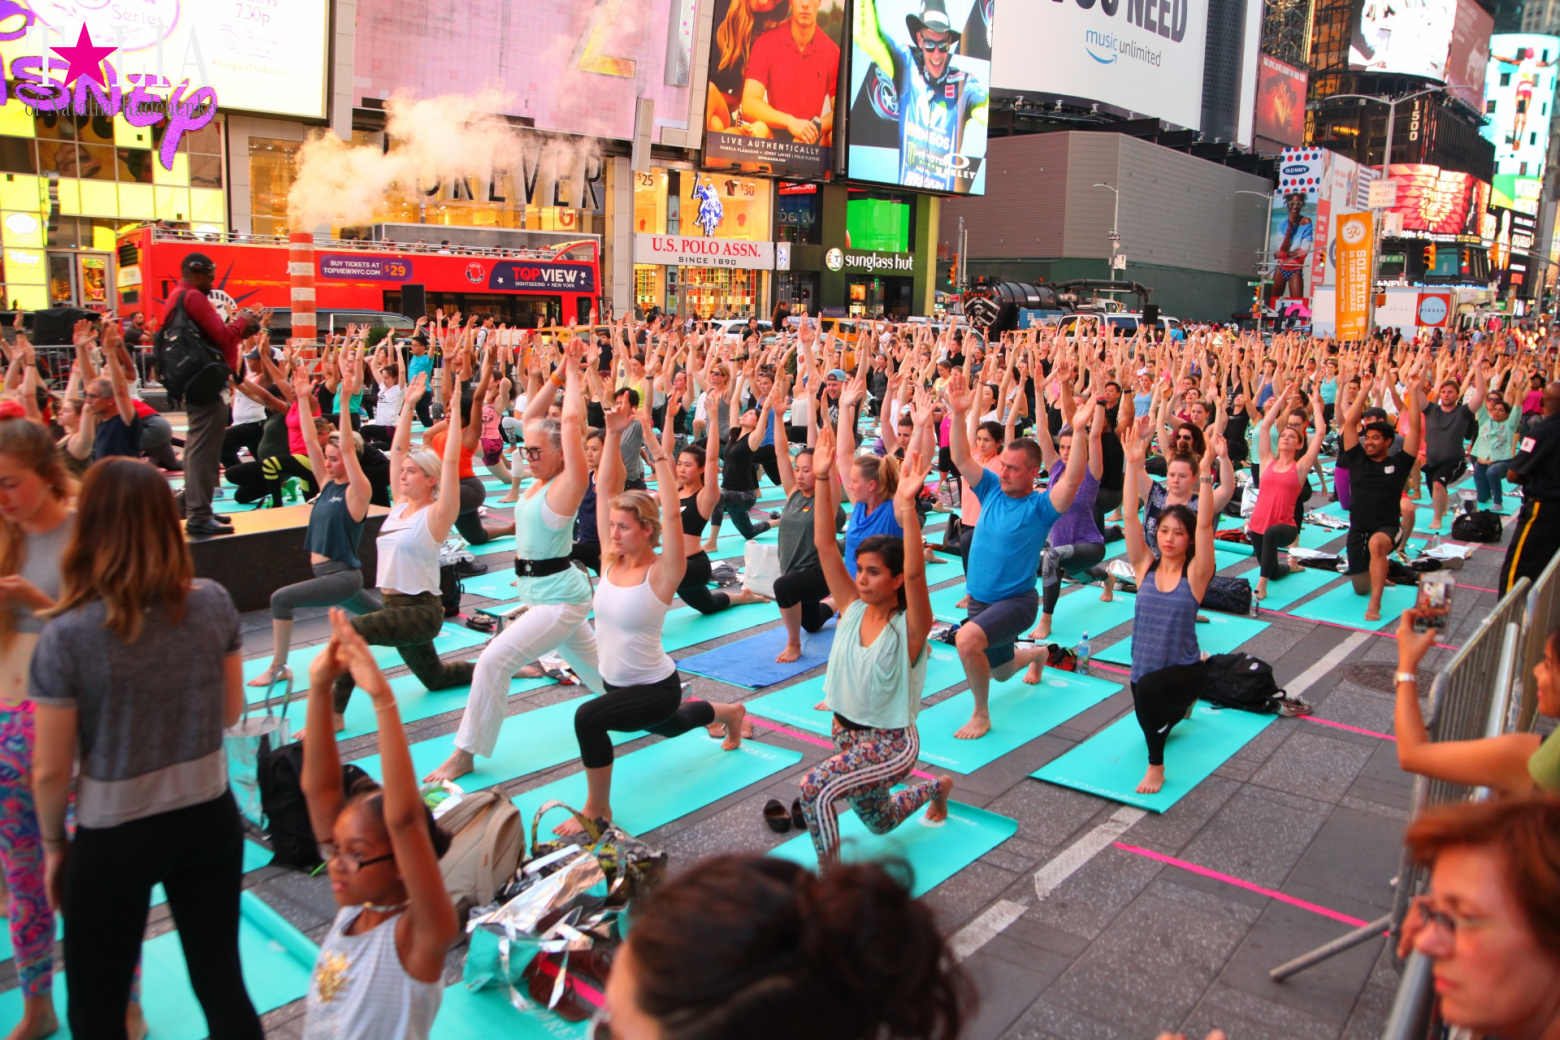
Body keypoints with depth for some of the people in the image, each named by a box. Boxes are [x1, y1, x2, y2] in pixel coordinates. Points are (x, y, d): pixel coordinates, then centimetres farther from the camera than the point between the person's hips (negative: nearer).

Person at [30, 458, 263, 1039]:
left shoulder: (67, 636, -20)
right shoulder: (214, 603, -11)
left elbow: (51, 771, -10)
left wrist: (54, 845, 6)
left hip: (115, 838, -3)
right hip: (211, 817, 3)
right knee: (222, 985, 18)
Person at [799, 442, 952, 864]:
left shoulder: (909, 627, -19)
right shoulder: (852, 608, -6)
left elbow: (915, 571, -39)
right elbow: (824, 544, -14)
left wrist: (907, 506, -50)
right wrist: (823, 480, -23)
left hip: (891, 744, -7)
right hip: (847, 734, 7)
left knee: (814, 788, -29)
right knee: (879, 822, 28)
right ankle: (937, 788, 55)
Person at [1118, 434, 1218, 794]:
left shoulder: (1195, 573, -8)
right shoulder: (1145, 566, -1)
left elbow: (1205, 525, -21)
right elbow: (1129, 516, -10)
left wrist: (1206, 474, -27)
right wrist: (1132, 465, -18)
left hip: (1186, 671, -5)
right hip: (1145, 671, 5)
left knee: (1148, 684, -35)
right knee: (1153, 723, 23)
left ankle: (1156, 765, -16)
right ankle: (1178, 705, 58)